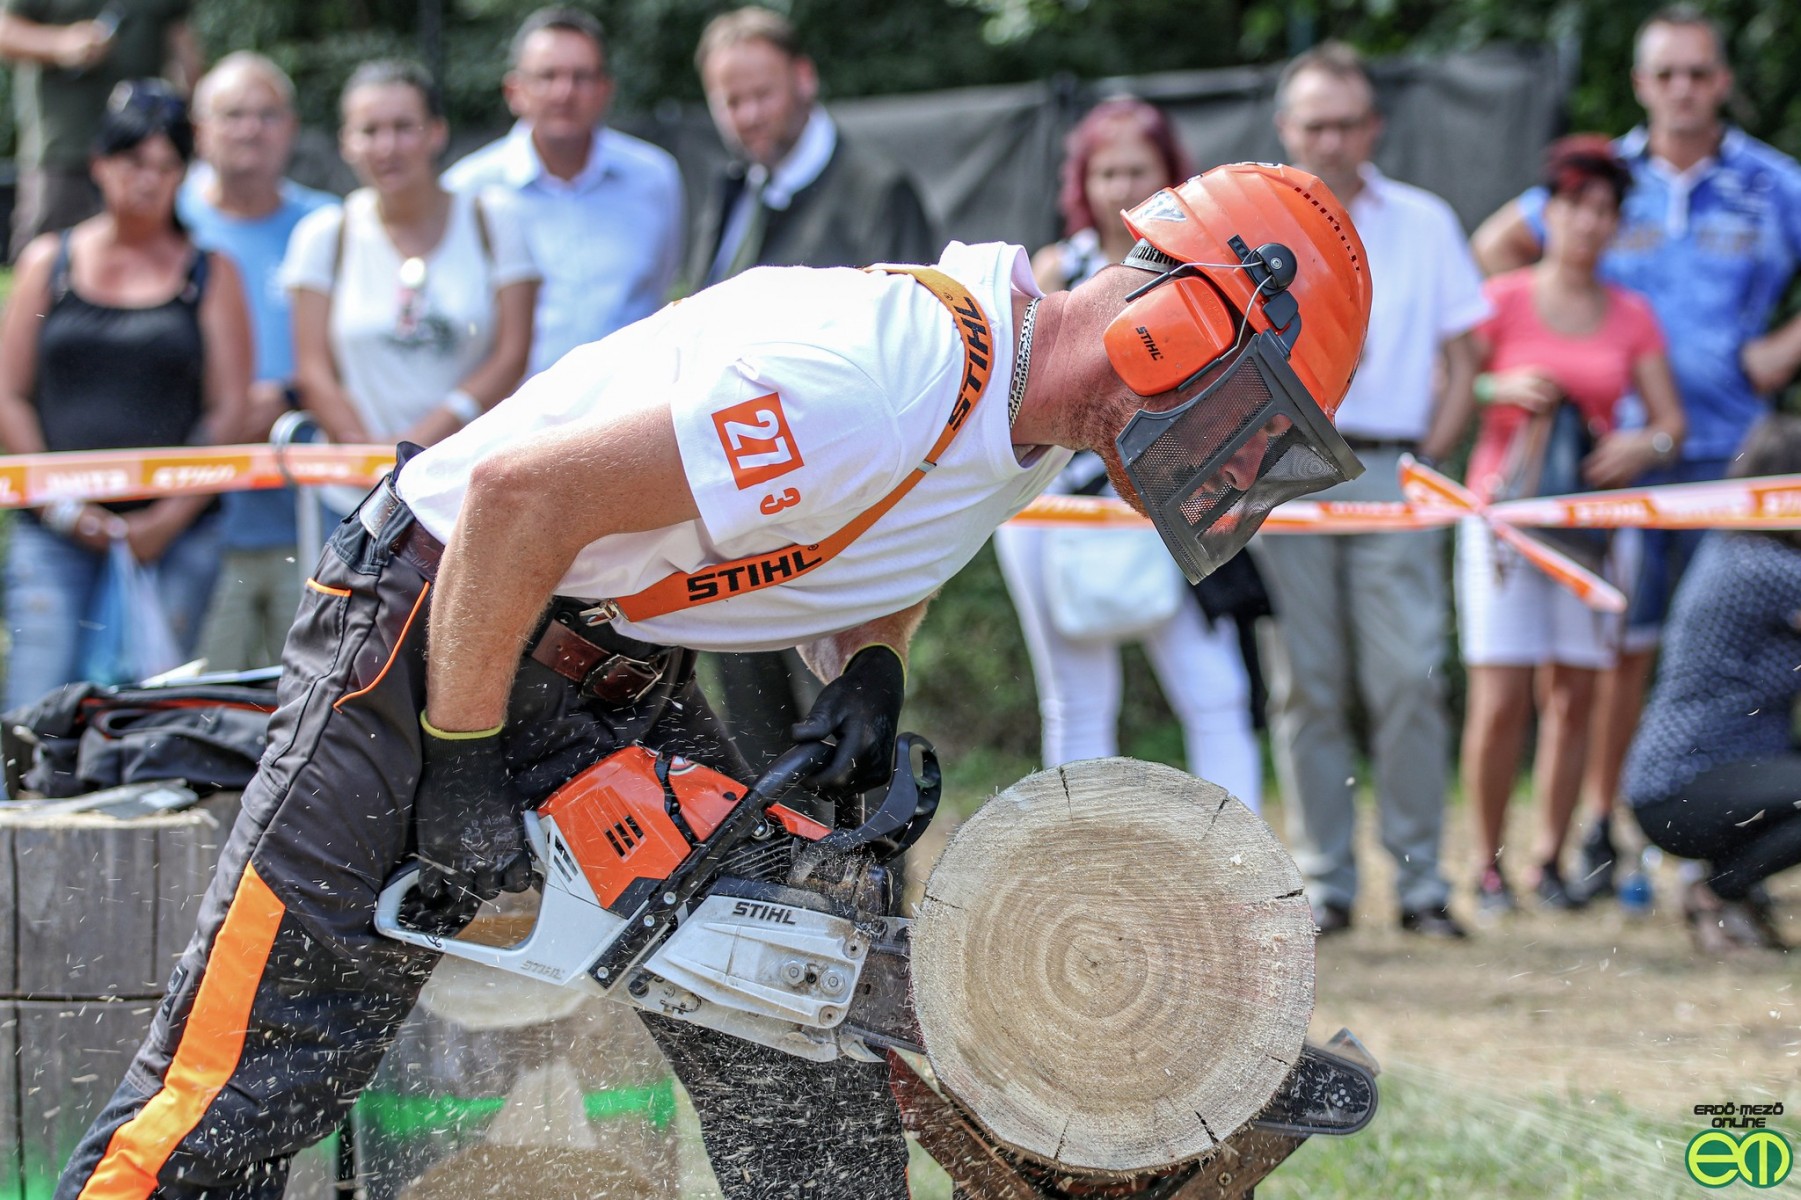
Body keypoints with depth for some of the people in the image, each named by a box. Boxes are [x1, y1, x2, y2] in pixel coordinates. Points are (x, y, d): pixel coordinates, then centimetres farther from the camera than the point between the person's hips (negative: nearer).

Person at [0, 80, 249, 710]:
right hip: (56, 533, 1)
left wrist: (169, 518, -6)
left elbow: (229, 410, 3)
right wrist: (62, 507, -3)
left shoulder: (210, 273, 9)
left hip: (173, 533, -1)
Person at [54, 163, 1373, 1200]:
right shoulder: (877, 388, -31)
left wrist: (869, 675, -2)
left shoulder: (1029, 407, -1)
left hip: (622, 679, 9)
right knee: (241, 1087, -7)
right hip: (434, 628, -9)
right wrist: (461, 764, -22)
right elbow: (521, 493, -32)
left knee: (802, 1070, 4)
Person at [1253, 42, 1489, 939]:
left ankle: (1419, 880, -1)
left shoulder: (1424, 223, 11)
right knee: (1307, 688, 1)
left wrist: (1427, 461, 1)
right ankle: (1323, 881, 7)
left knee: (1409, 680, -7)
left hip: (1391, 474, 0)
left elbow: (1460, 363, 12)